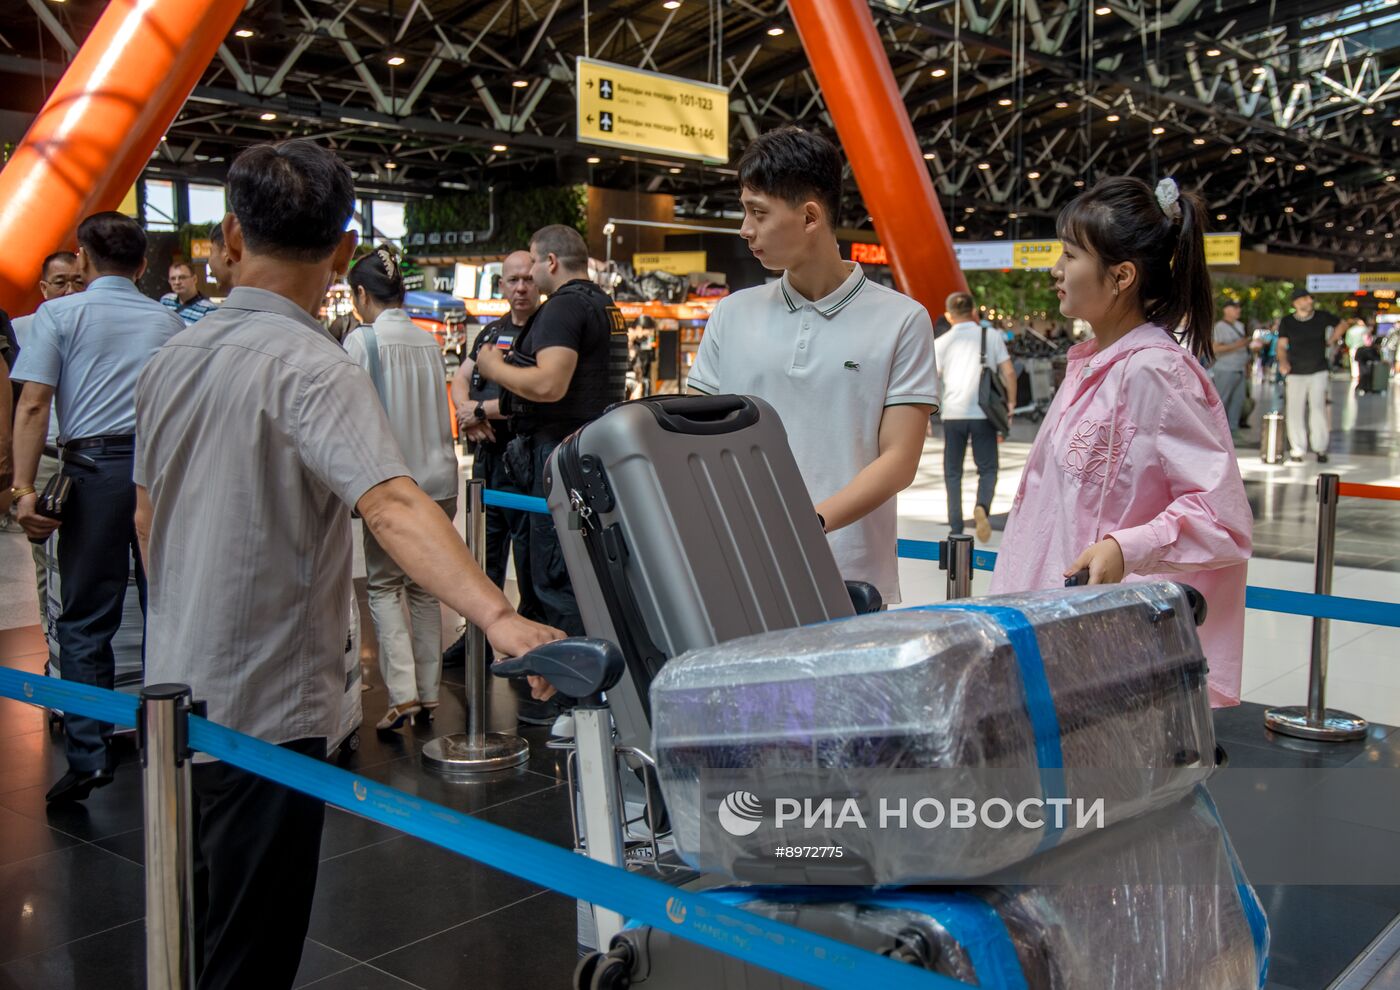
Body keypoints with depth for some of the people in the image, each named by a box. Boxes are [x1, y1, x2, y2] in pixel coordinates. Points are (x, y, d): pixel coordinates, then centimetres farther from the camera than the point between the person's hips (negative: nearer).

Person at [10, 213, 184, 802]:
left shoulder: (59, 314, 4)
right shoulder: (168, 322, 14)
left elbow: (34, 404, -5)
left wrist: (24, 486, -8)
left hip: (97, 466, -3)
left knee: (86, 619, 3)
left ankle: (88, 756, -1)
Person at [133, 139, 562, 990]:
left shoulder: (176, 358, 5)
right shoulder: (311, 368, -20)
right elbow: (391, 506, -37)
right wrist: (500, 618, -47)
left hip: (176, 696, 8)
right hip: (264, 711, -8)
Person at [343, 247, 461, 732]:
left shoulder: (361, 340, -8)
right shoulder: (429, 341, 8)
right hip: (439, 479, 5)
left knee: (384, 584, 4)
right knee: (424, 586, 13)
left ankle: (402, 692, -6)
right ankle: (428, 692, 17)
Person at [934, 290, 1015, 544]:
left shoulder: (942, 342, 6)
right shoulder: (991, 337, 7)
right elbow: (1008, 373, 0)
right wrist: (1011, 404, 11)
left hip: (953, 413, 0)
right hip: (983, 412, 0)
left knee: (953, 472, 11)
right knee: (987, 469, 9)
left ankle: (956, 528, 6)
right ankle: (982, 507, -20)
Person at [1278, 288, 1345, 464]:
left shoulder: (1322, 317, 4)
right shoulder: (1287, 322, 2)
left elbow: (1342, 325, 20)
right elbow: (1282, 345, -1)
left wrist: (1331, 341, 12)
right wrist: (1282, 362, -19)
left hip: (1318, 372, 0)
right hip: (1295, 373, 0)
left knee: (1318, 408, -7)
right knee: (1295, 411, 0)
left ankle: (1320, 448, 1)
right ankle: (1297, 449, 9)